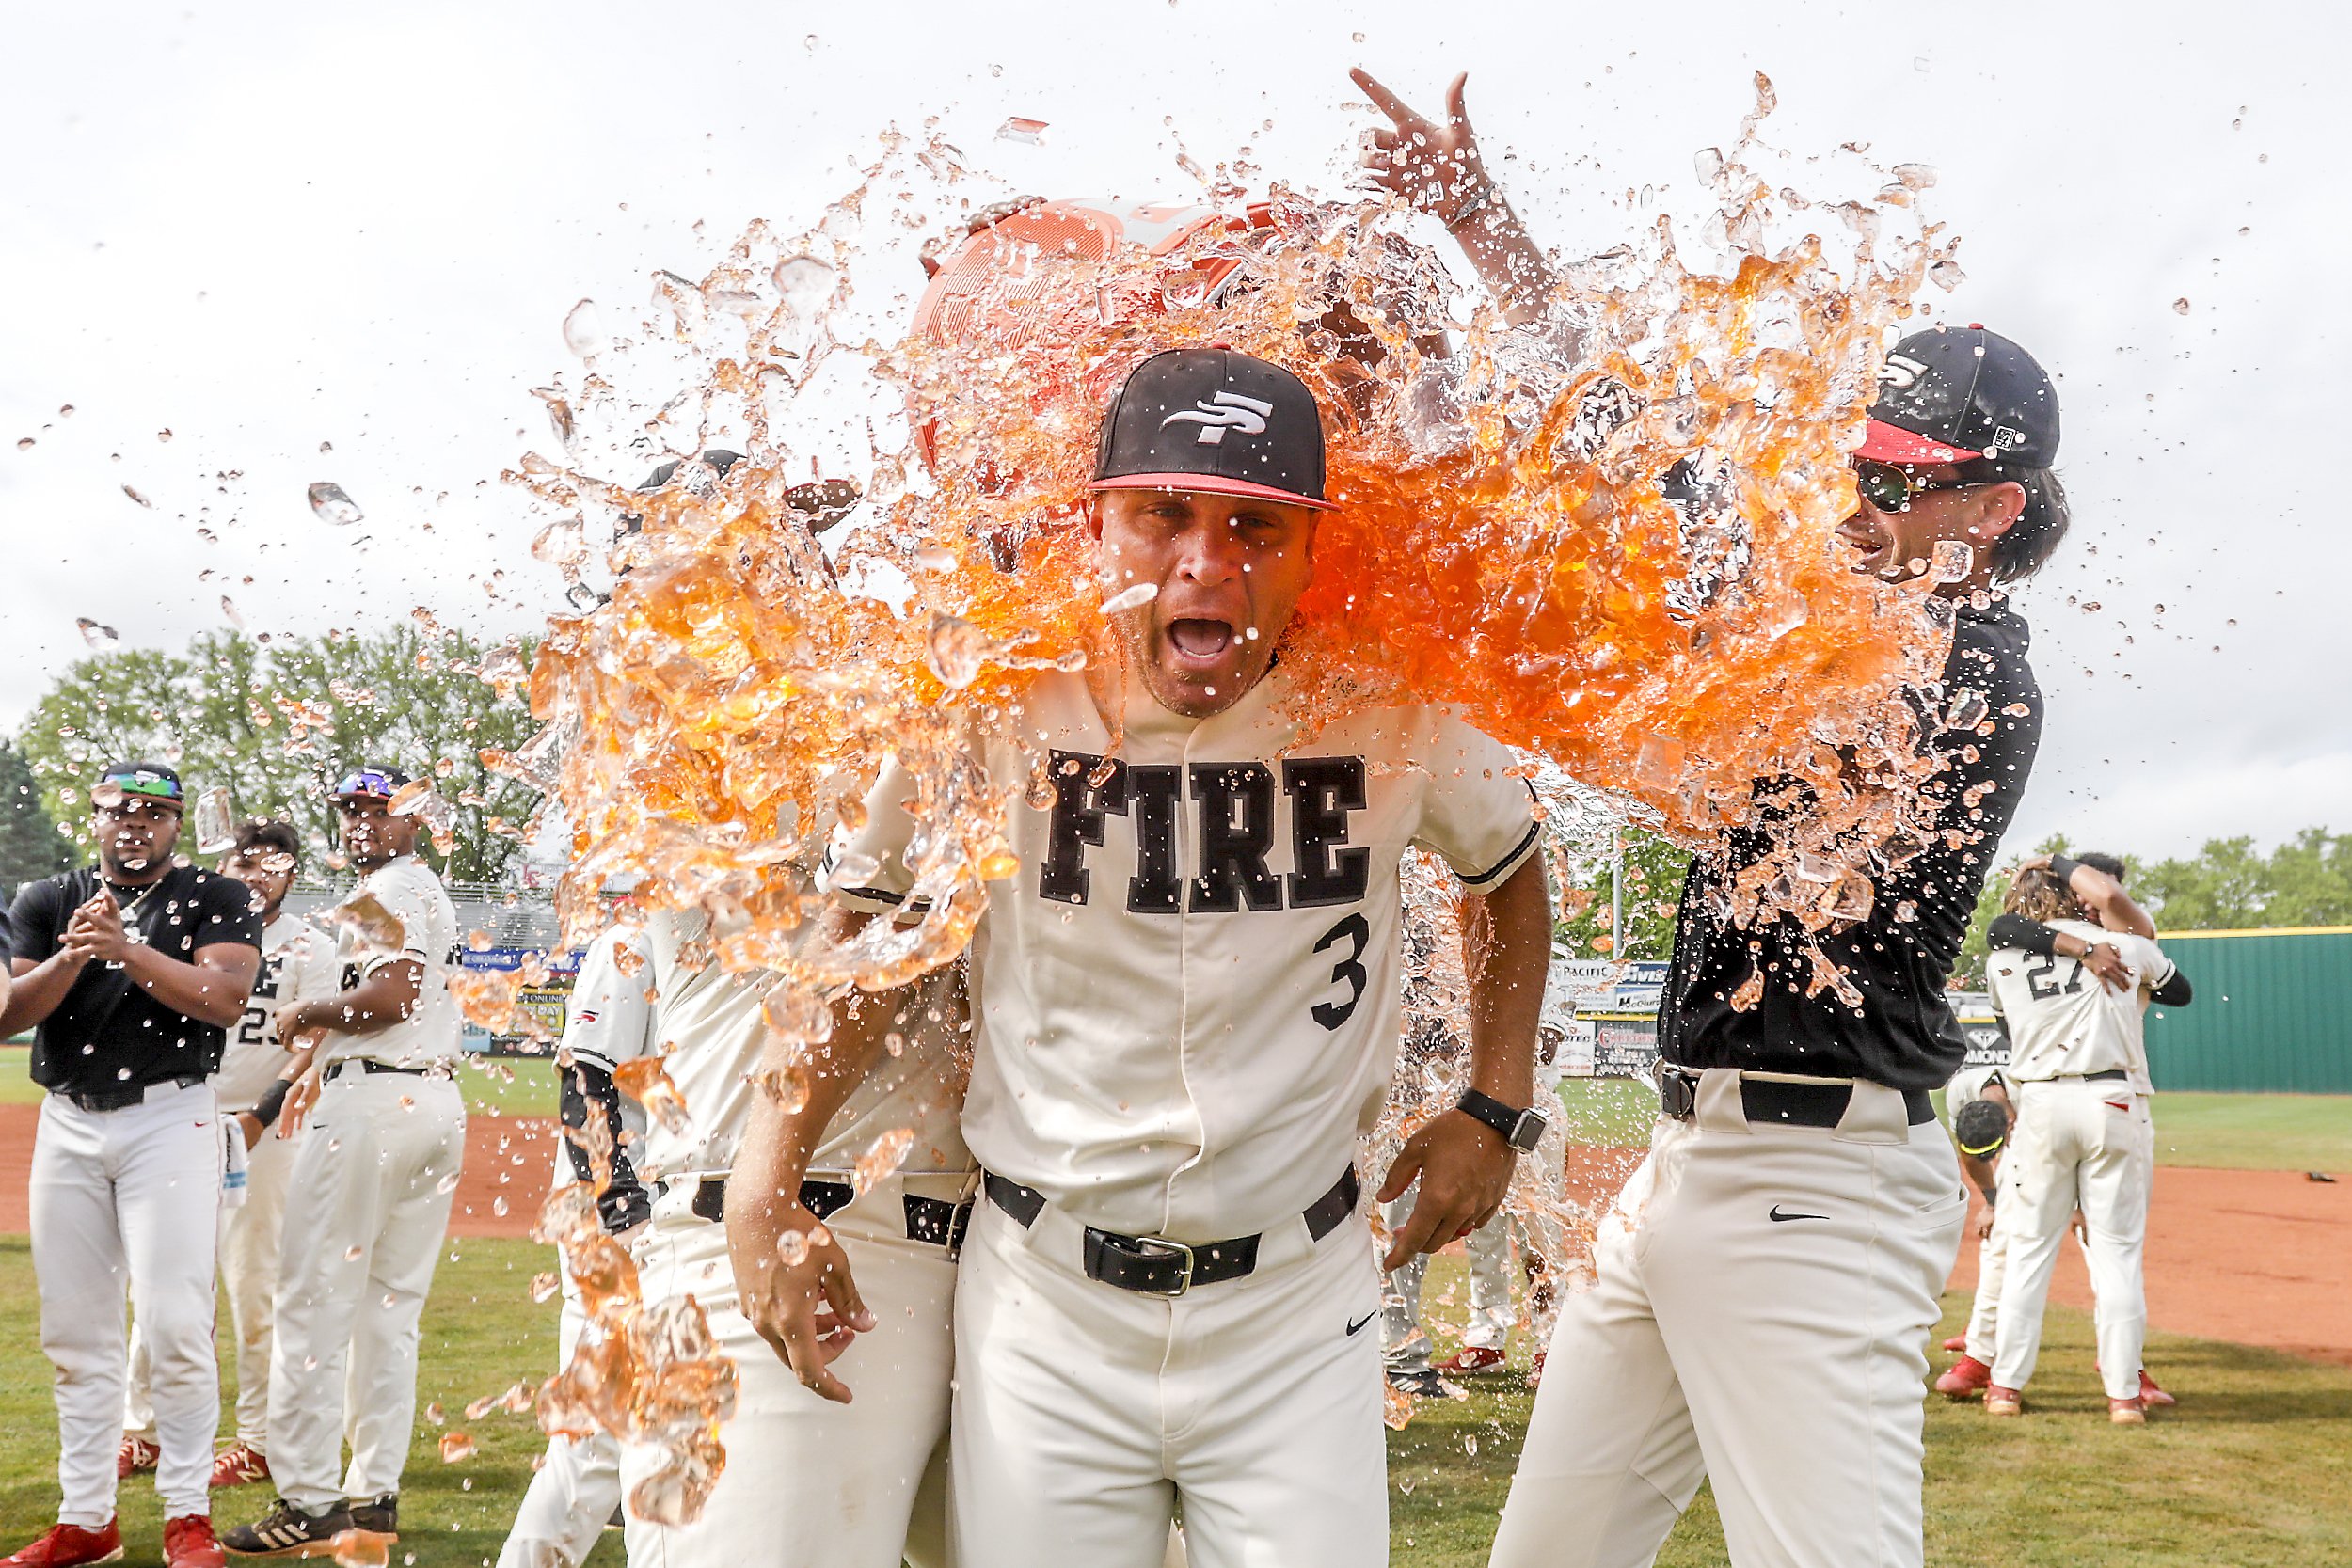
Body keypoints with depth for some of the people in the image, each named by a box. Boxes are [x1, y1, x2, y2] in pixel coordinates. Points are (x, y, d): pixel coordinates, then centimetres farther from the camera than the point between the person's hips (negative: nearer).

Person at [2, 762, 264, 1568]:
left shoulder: (215, 898, 1)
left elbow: (225, 998, -15)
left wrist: (128, 950, -24)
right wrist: (71, 957, -17)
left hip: (171, 1121, -4)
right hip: (67, 1125, 4)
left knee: (175, 1321, -9)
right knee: (74, 1329, 8)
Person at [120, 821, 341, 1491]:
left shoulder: (309, 949, 0)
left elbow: (311, 1050, -7)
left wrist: (256, 1116, -21)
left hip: (261, 1132, -4)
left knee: (255, 1290, -2)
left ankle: (260, 1443, 6)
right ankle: (143, 1432, 18)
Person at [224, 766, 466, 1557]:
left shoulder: (387, 889, -7)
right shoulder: (429, 892, 23)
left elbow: (395, 992, -21)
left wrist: (306, 1014, -7)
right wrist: (326, 1055, 26)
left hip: (372, 1102, -10)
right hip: (438, 1100, 10)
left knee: (314, 1299, -6)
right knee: (390, 1307, 12)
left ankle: (306, 1500, -5)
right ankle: (374, 1492, 15)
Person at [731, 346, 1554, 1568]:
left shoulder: (1392, 718, -10)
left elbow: (1509, 868, 11)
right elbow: (867, 934, 0)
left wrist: (1495, 1110, 7)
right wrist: (766, 1190, -7)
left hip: (1298, 1313, 0)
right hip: (1044, 1301, 0)